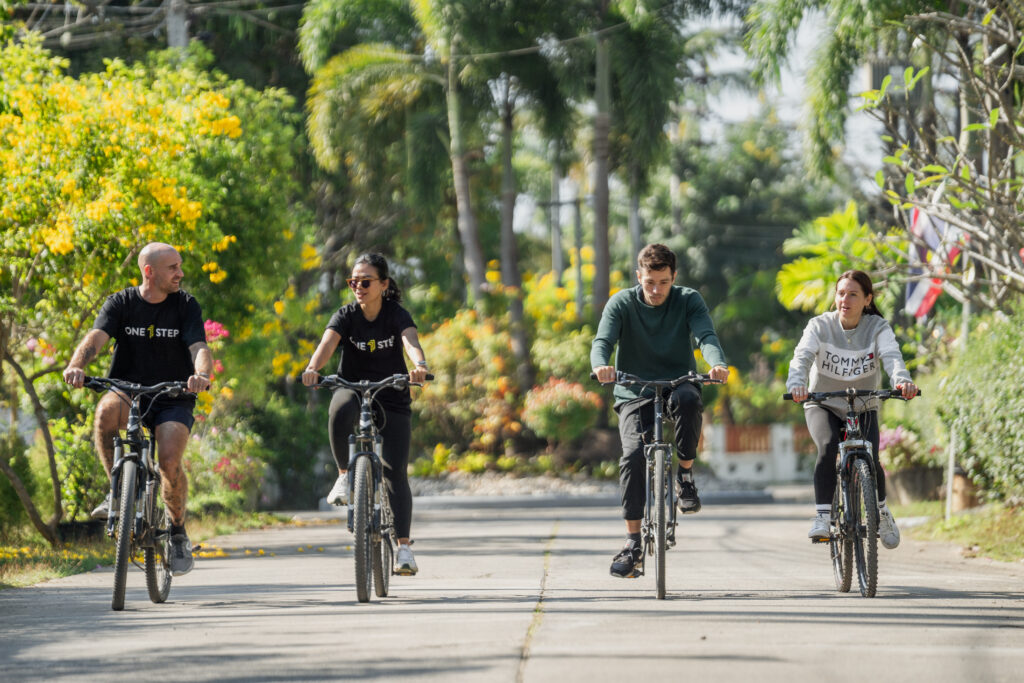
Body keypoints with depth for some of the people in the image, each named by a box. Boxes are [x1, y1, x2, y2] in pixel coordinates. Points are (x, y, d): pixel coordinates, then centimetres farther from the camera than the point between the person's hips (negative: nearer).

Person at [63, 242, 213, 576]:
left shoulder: (186, 305, -3)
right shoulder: (120, 304, -3)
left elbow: (200, 348, -16)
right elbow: (96, 337, -20)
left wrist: (201, 374, -40)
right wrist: (76, 365, -42)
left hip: (173, 399, 0)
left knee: (169, 460, -24)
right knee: (107, 409, -36)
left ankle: (178, 532, 4)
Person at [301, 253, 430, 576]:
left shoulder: (397, 315, -10)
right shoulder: (346, 316, -7)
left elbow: (411, 341, -29)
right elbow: (327, 343, -25)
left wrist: (419, 365, -52)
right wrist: (313, 368, -47)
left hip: (392, 400, 0)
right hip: (352, 389, 0)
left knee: (396, 472, -9)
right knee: (341, 411, -38)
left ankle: (404, 547, -6)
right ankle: (344, 475, -18)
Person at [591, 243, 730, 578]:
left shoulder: (688, 300, -3)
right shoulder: (622, 303, -4)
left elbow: (706, 335, -19)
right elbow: (602, 340, -18)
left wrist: (717, 363, -43)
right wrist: (601, 365, -43)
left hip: (678, 384, 0)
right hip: (635, 394, 0)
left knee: (688, 399, -37)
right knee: (633, 455, -23)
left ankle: (685, 474, -15)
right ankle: (633, 543, -15)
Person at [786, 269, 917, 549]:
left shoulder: (878, 328, -12)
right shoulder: (820, 326, -13)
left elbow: (892, 356, -30)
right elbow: (802, 356, -30)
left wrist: (902, 380, -53)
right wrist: (796, 384, -52)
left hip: (863, 408, 1)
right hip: (823, 405, -1)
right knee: (828, 446, -31)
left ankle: (881, 512, 16)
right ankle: (822, 517, -28)